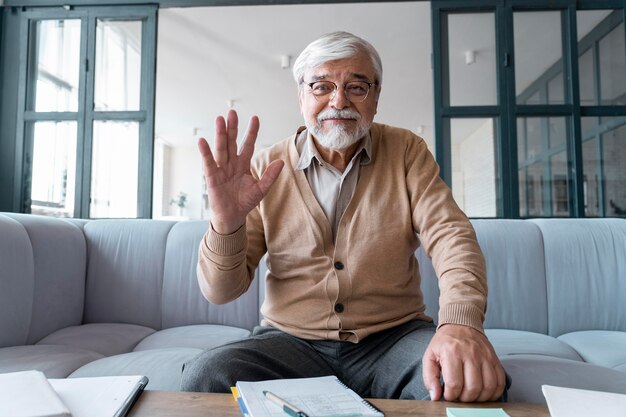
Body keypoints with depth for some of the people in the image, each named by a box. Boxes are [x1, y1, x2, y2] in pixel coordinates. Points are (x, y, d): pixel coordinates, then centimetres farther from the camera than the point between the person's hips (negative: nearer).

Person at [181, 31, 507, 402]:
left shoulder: (406, 152, 1)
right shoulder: (265, 169, -2)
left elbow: (449, 234, -11)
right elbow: (222, 291, -3)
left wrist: (461, 321, -32)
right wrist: (227, 224, -25)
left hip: (393, 339, 0)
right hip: (291, 341, 1)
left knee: (474, 382, -27)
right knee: (205, 377, -25)